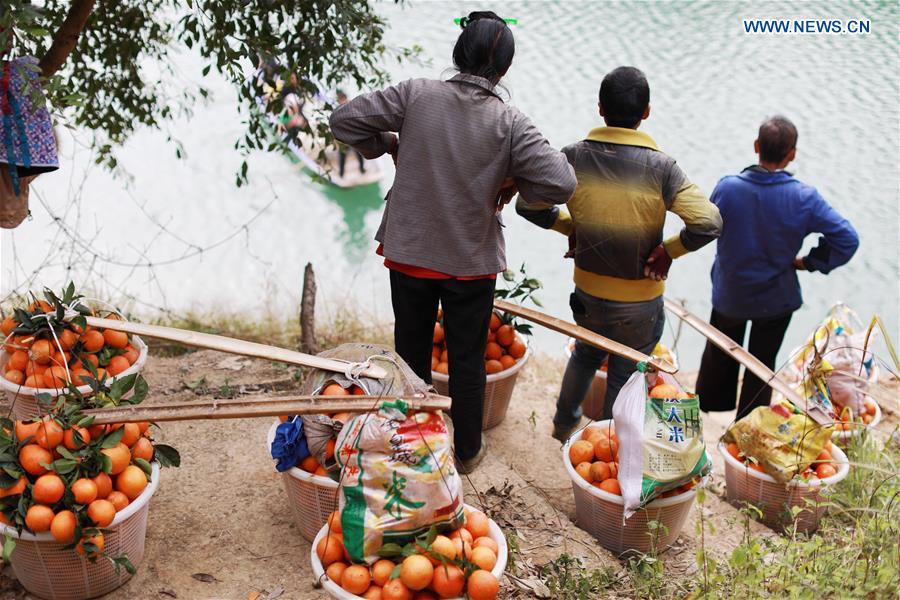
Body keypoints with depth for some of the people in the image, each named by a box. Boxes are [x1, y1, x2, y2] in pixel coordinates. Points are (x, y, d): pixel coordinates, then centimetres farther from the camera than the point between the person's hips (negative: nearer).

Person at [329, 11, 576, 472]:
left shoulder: (416, 94, -13)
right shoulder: (509, 124, -17)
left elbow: (344, 120, -11)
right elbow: (561, 184, -23)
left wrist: (387, 146, 4)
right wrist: (514, 183, -5)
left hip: (408, 253, 2)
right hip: (472, 261, -2)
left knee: (411, 352, 21)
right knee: (467, 360, 16)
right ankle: (467, 451, 32)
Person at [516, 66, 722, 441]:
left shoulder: (574, 158, -12)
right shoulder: (659, 167, -20)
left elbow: (529, 206, -5)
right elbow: (708, 223, -27)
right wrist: (668, 250, -12)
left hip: (586, 290, 4)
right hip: (638, 300, -4)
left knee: (586, 354, 32)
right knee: (624, 378, 17)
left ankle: (564, 424, 50)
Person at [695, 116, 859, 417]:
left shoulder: (727, 187, -23)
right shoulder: (804, 197, -24)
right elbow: (847, 239, -21)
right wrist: (809, 262, -7)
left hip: (729, 293, 1)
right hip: (776, 298, -1)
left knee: (719, 354, 26)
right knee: (762, 363, 20)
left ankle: (707, 405, 47)